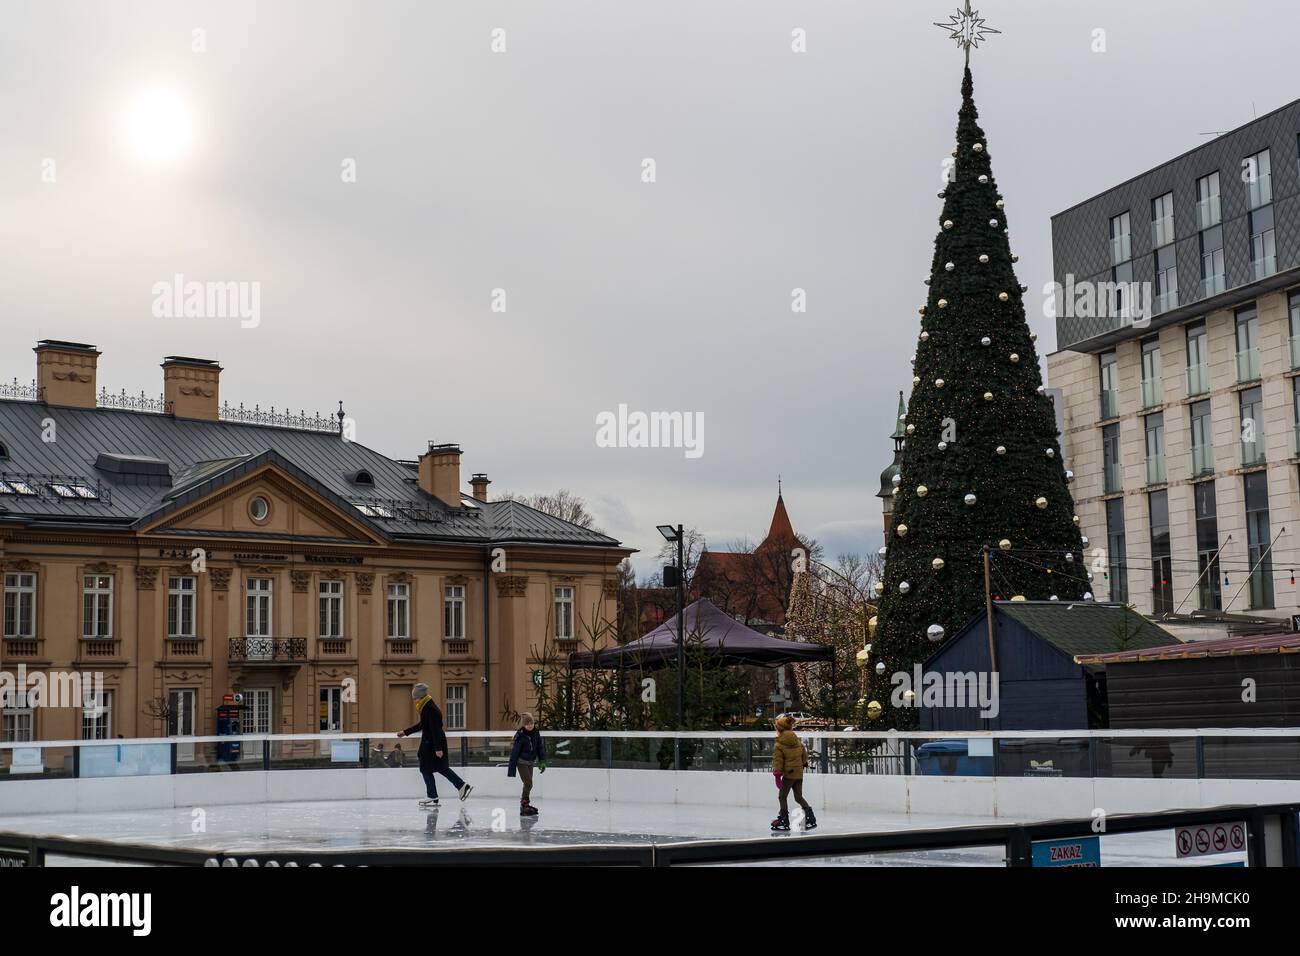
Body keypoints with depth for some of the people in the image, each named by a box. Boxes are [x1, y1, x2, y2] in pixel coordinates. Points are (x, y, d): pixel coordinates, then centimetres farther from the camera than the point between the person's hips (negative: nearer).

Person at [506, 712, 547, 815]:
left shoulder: (536, 733, -4)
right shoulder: (520, 735, -20)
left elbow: (540, 747, 6)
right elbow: (515, 752, -17)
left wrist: (542, 762, 1)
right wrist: (511, 769, -16)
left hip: (530, 762, 6)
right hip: (521, 762, -6)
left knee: (528, 784, 13)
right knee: (528, 783, -11)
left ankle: (524, 804, 26)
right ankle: (524, 806, -4)